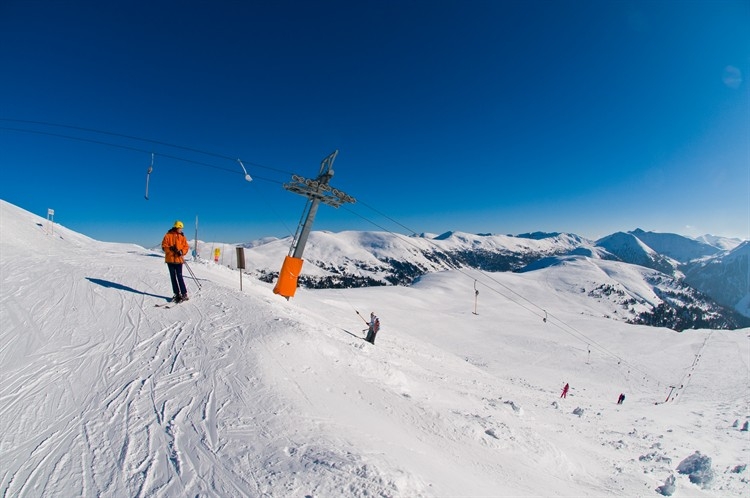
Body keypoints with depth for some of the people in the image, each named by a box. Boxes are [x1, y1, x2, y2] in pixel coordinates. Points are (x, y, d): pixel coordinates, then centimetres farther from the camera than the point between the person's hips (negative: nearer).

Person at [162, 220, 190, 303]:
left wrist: (182, 252, -15)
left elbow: (186, 247, 4)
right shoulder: (168, 235, 1)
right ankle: (177, 294, 15)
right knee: (173, 277, 7)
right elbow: (164, 246, 0)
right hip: (170, 259, 1)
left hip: (179, 259, -1)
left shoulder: (182, 236, 5)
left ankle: (184, 294, -1)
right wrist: (171, 249, -18)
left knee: (179, 277, -6)